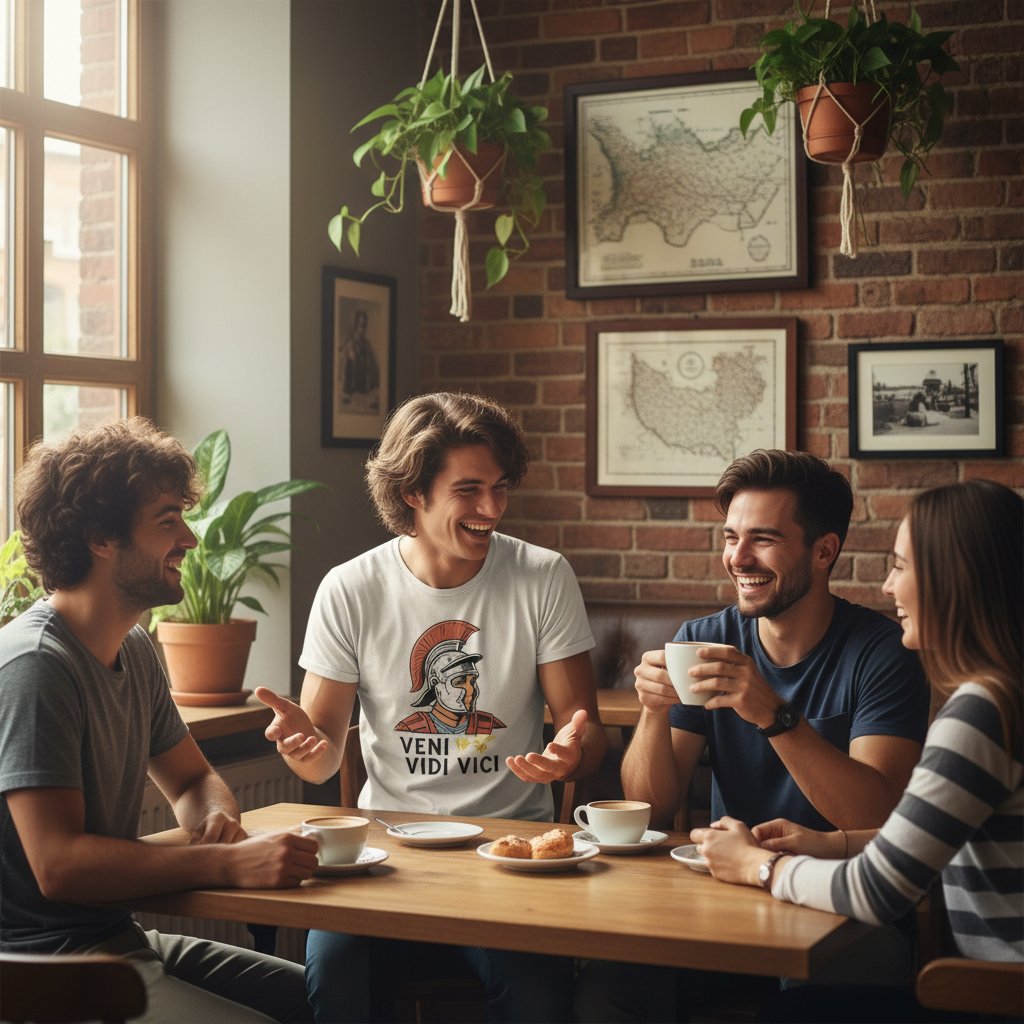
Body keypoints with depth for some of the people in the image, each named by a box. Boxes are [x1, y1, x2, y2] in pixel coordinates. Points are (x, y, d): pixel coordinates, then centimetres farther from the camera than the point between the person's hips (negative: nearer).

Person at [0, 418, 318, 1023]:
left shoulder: (135, 651, 11)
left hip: (118, 936, 9)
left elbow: (191, 779, 22)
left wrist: (219, 820, -3)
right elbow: (58, 864, -27)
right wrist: (230, 864, -30)